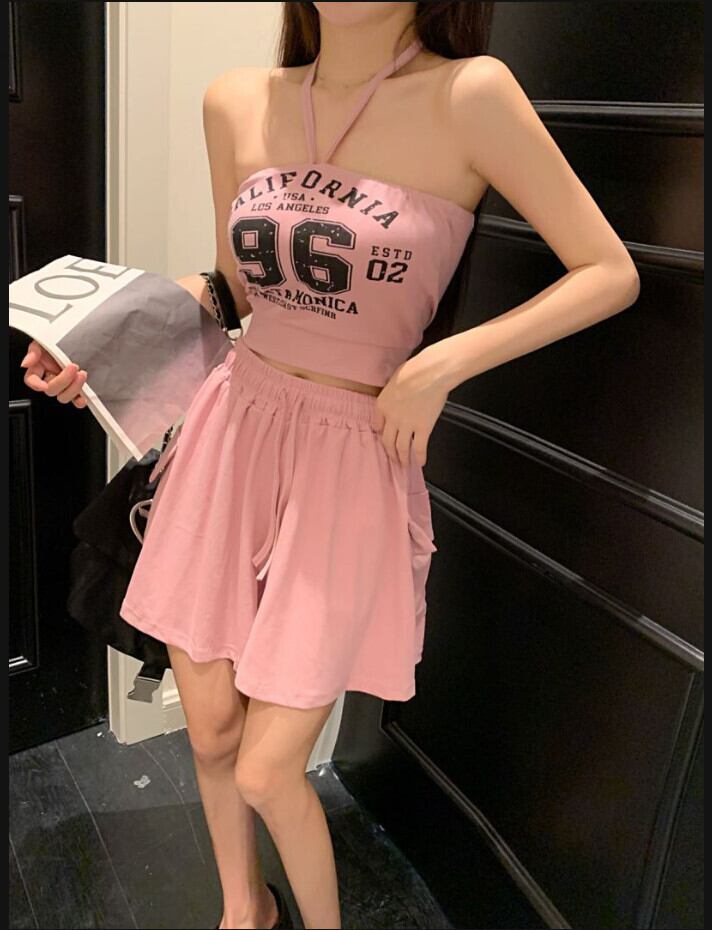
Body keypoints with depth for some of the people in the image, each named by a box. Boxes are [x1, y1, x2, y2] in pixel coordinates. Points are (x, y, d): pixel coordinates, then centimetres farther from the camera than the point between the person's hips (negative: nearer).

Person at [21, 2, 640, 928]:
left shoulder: (469, 94, -11)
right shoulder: (237, 103, 3)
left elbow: (610, 273, -9)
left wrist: (440, 366, -16)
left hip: (354, 462, -4)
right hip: (231, 434, 5)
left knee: (268, 772, 3)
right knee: (209, 735, 16)